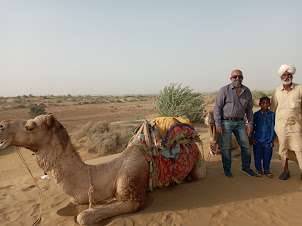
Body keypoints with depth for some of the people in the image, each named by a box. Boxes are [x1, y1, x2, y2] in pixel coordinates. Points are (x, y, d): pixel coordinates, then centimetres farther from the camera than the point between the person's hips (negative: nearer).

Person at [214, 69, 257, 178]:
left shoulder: (247, 91, 8)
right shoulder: (224, 90, -6)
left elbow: (249, 109, 14)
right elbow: (217, 107, -7)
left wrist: (250, 124, 8)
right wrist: (218, 124, -13)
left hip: (240, 122, 4)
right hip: (226, 122, -4)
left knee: (246, 145, 7)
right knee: (225, 147, 1)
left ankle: (246, 167, 25)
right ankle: (226, 169, 17)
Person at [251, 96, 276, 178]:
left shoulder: (272, 114, 1)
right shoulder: (256, 114, 1)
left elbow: (273, 127, 5)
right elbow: (253, 126, 6)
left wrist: (272, 139, 4)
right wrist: (253, 137, 2)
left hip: (268, 140, 0)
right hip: (258, 140, 0)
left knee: (267, 156, 8)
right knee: (258, 155, 5)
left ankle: (266, 170, 23)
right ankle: (259, 170, 20)